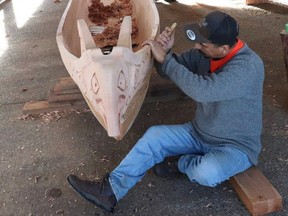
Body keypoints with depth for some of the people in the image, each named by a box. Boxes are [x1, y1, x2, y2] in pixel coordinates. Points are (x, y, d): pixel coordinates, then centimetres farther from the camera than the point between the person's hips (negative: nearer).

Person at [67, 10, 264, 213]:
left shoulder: (248, 66, -29)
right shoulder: (205, 52, -7)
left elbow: (201, 90, -40)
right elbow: (169, 71, 2)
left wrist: (164, 59, -32)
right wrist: (166, 51, -20)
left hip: (237, 145, -6)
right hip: (201, 133, 6)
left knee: (206, 172, -36)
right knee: (154, 135, -8)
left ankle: (180, 162, 0)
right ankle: (111, 190, -10)